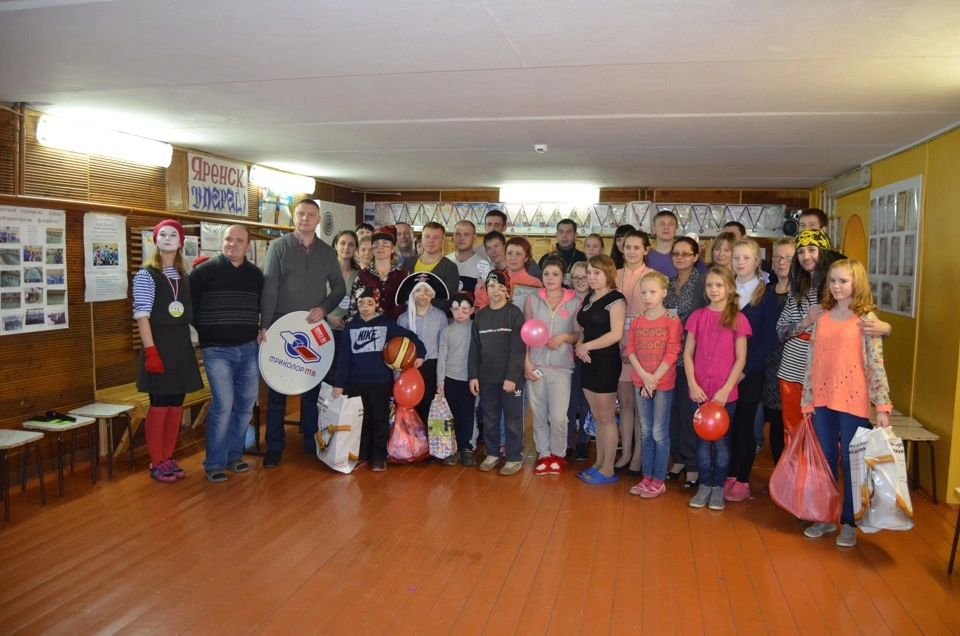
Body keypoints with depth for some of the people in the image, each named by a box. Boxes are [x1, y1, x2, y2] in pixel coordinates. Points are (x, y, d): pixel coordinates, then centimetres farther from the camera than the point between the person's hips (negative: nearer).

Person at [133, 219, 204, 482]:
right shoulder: (146, 275, -6)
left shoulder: (184, 276, 13)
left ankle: (168, 458, 21)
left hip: (182, 343, 6)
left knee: (176, 405, 10)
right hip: (159, 343, -6)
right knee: (160, 405, -2)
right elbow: (142, 316, -11)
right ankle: (156, 463, 10)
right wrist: (150, 350, -19)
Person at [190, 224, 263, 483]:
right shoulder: (204, 270, -2)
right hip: (217, 350, -5)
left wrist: (262, 331, 7)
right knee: (223, 404, -9)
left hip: (249, 348, 5)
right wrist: (205, 332, 0)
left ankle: (234, 455, 23)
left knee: (246, 403, 8)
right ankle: (215, 463, 4)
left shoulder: (256, 274, 11)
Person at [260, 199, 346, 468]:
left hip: (315, 329, 3)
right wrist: (264, 325, -13)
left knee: (313, 385, 8)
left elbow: (339, 286, 10)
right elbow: (269, 287, -6)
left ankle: (312, 441, 20)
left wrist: (324, 308, -9)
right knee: (278, 387, 3)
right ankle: (274, 446, 11)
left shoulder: (327, 252, 9)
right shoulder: (278, 246, 0)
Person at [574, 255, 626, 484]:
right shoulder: (588, 298, 13)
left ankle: (608, 470, 10)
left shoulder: (616, 299, -11)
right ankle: (599, 463, 23)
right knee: (597, 417, 14)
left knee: (607, 417, 1)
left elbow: (616, 334, -20)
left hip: (606, 363, -8)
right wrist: (578, 346, -6)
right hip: (589, 362, 8)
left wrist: (586, 346, -16)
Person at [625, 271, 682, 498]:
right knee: (645, 432, 12)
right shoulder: (636, 322, 7)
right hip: (640, 383, 5)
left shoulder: (672, 321, -7)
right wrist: (644, 376, -12)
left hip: (663, 384, -5)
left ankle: (658, 481, 12)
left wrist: (654, 379, -14)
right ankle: (647, 478, 22)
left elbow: (672, 353, -12)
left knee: (659, 433, 2)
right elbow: (630, 350, 2)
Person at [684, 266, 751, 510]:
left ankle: (718, 487, 20)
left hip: (725, 393, -2)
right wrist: (692, 384, -7)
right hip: (699, 391, 2)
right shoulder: (697, 316, 3)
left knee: (721, 440, 8)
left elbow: (740, 358, -4)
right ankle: (705, 485, 21)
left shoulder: (737, 319, -3)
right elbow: (688, 354, 3)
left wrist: (726, 389, -11)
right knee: (702, 439, 9)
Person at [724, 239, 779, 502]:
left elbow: (769, 338, -7)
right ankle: (729, 475, 19)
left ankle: (743, 480, 14)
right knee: (727, 424, 6)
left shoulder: (767, 294, -2)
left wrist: (745, 369, -12)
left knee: (745, 424, 3)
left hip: (751, 372, -3)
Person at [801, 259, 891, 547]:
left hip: (853, 402, -4)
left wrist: (883, 406, -13)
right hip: (822, 401, 4)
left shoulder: (866, 319, -6)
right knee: (826, 460, 13)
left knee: (851, 462, 7)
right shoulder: (822, 318, 6)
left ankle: (849, 522, 20)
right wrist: (807, 401, 8)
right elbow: (813, 361, 8)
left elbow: (876, 364, -9)